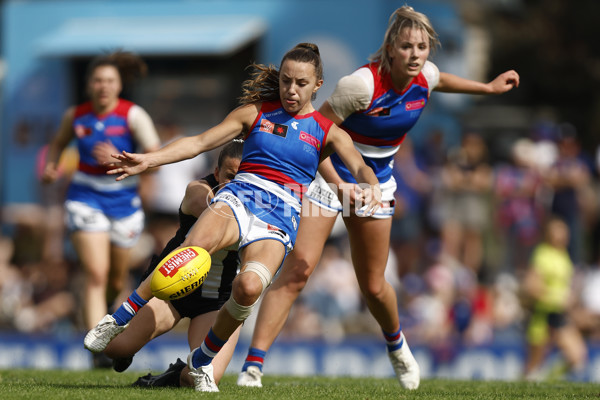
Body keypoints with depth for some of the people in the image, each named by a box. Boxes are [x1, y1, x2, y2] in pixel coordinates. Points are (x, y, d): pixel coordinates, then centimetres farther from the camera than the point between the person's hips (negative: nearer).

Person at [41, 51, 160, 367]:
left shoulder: (133, 115, -11)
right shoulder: (75, 116, -2)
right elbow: (59, 142, 20)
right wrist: (50, 166, 0)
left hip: (124, 201, 1)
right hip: (86, 199, -1)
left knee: (117, 281, 14)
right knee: (96, 273, -18)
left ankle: (100, 311, 49)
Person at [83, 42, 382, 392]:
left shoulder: (328, 132, 13)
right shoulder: (255, 113, 15)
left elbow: (361, 168, -2)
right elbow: (200, 142, 11)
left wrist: (371, 187, -28)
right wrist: (149, 160, -2)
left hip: (281, 216, 0)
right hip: (239, 196, 0)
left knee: (250, 285, -33)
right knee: (194, 249, -35)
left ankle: (201, 361, -7)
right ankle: (118, 321, -21)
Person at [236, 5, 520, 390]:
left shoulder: (424, 76, -9)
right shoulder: (363, 84, -28)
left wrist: (489, 87, 26)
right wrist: (340, 186, -32)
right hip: (330, 174, -5)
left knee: (373, 286, 13)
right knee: (297, 271, -18)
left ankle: (397, 345, 46)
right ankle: (252, 366, -20)